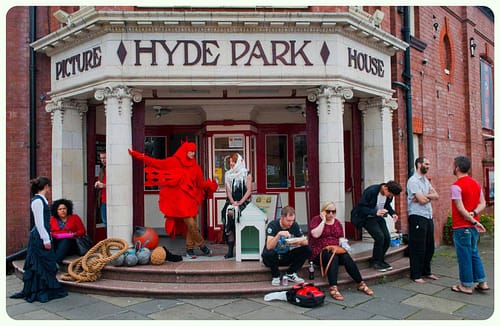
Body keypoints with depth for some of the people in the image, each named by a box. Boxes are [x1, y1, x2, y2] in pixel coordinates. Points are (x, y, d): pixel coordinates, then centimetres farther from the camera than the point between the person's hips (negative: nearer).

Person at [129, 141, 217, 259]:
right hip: (180, 199, -4)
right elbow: (156, 162, -2)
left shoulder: (195, 166, 11)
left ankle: (189, 249, 16)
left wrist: (211, 185, -7)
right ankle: (202, 246, 6)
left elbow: (201, 183, 10)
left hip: (191, 199, 5)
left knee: (191, 225, 5)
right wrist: (138, 156, -6)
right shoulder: (173, 162, 0)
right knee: (191, 224, -10)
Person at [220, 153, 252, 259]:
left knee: (231, 212, -29)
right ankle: (230, 250, -23)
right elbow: (228, 190, 9)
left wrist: (240, 202, -14)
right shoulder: (228, 174, 15)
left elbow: (249, 191, -3)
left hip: (243, 201, -3)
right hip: (231, 201, 3)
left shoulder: (247, 174, 4)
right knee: (226, 212, -25)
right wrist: (232, 202, -8)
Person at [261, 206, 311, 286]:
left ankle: (290, 274, -2)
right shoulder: (273, 225, -21)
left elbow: (306, 242, -6)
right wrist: (279, 234, -45)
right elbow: (269, 247, -31)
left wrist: (299, 241, -29)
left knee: (307, 249, -16)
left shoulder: (295, 225, -7)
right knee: (269, 253, -38)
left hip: (286, 257, 4)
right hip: (274, 257, -4)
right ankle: (275, 276, -9)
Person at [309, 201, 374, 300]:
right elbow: (315, 234, -18)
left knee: (347, 257, -25)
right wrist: (323, 220, -14)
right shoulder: (316, 220, -1)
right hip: (319, 252, -5)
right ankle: (333, 288, -41)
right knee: (333, 258, -34)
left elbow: (341, 238, 18)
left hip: (335, 250, 5)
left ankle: (360, 284, -17)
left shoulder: (337, 222, 16)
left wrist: (342, 241, -5)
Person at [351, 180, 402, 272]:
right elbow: (361, 207, -25)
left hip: (379, 216, 7)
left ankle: (379, 260, 15)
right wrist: (375, 212, -38)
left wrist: (393, 213, -8)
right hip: (367, 217, -7)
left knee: (387, 238, -6)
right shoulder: (371, 191, -28)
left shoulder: (389, 194, -7)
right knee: (380, 237, -20)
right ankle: (376, 262, 0)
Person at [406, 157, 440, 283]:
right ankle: (416, 275, 7)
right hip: (417, 217, -9)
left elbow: (436, 196, 6)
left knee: (429, 247, 15)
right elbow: (422, 200, -19)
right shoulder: (413, 181, -12)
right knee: (418, 248, -2)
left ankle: (426, 272, 28)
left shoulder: (426, 180, 17)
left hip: (428, 217, 9)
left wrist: (425, 196, -12)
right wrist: (430, 195, 1)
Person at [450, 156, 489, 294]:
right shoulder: (476, 184, 9)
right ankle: (482, 282, 22)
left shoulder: (456, 186, -17)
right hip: (473, 226, 8)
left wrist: (473, 221, -12)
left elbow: (461, 209, -19)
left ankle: (466, 285, 11)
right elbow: (482, 203, 7)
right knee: (474, 254, 19)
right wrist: (473, 213, -8)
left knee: (464, 256, 2)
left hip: (462, 227, -8)